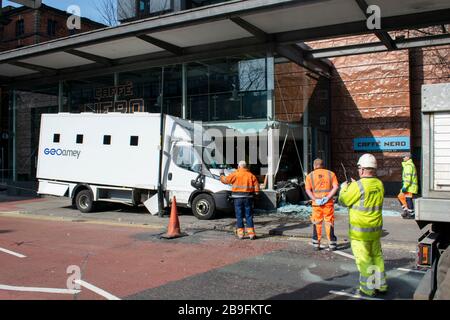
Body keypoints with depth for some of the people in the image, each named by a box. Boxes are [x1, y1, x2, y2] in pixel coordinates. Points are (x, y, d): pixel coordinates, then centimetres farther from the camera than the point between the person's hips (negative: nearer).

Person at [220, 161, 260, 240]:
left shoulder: (235, 174, -4)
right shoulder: (251, 175, 4)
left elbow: (226, 180, 2)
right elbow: (256, 186, 2)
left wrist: (221, 176, 20)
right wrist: (256, 193, 13)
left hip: (238, 198, -2)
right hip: (248, 198, 2)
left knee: (239, 216, 6)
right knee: (249, 216, 6)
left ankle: (240, 233, 8)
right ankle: (251, 233, 4)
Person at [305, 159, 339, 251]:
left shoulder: (310, 176, 6)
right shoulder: (331, 174, 7)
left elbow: (308, 190, -6)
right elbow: (336, 187, -5)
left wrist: (315, 199, -13)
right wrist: (328, 197, -11)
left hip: (316, 203, 0)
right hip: (328, 202, 0)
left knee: (316, 223, 10)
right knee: (329, 223, 7)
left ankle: (316, 245, 14)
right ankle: (332, 245, 12)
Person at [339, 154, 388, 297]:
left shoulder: (358, 186, -21)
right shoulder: (379, 184, 2)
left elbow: (343, 201, -10)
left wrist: (344, 188, 8)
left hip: (360, 231, -7)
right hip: (376, 229, 7)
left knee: (363, 260, 3)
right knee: (376, 256, 18)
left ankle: (368, 289, 11)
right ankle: (381, 285, 28)